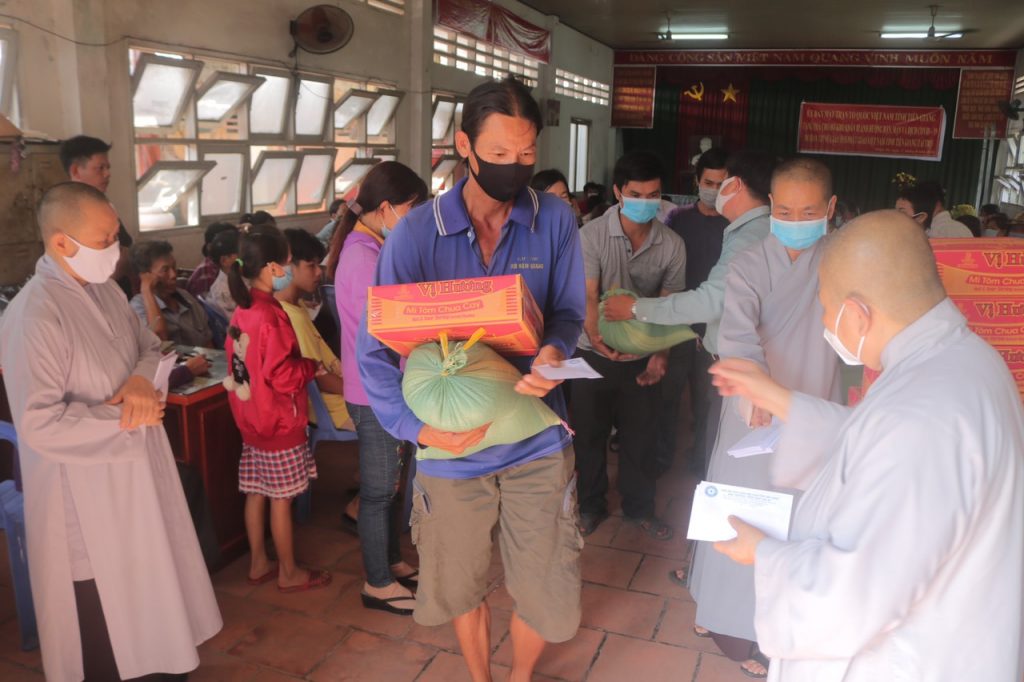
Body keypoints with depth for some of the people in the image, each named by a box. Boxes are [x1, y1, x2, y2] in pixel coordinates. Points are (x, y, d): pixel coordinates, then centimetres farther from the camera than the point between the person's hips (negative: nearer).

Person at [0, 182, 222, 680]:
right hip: (87, 494, -8)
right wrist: (126, 417, -19)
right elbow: (40, 424, -26)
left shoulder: (105, 290, 1)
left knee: (149, 592, 24)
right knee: (105, 619, 11)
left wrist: (142, 379, -11)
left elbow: (150, 345, 12)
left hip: (137, 471, 8)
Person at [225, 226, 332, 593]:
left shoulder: (241, 311, 3)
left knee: (256, 493, 17)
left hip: (251, 419, 8)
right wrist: (314, 367, -8)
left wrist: (302, 364, 12)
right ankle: (289, 573, 19)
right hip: (280, 424, -8)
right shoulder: (272, 317, -24)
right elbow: (283, 376, -25)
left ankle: (258, 564, 31)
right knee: (281, 500, 4)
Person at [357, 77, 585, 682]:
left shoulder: (555, 220, -7)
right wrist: (416, 424, -21)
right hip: (452, 444, 0)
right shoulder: (417, 233, -11)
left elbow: (569, 310, -1)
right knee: (462, 586, 21)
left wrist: (555, 351, -25)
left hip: (537, 440, 1)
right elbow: (374, 348, -9)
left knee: (549, 596, 11)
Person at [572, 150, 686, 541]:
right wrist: (596, 336, -39)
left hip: (642, 356, 2)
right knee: (589, 433, 11)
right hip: (594, 352, -2)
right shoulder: (592, 235, -13)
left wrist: (661, 355, -16)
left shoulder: (672, 245, -5)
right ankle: (591, 505, 32)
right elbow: (588, 296, -20)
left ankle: (639, 508, 34)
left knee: (640, 435, 13)